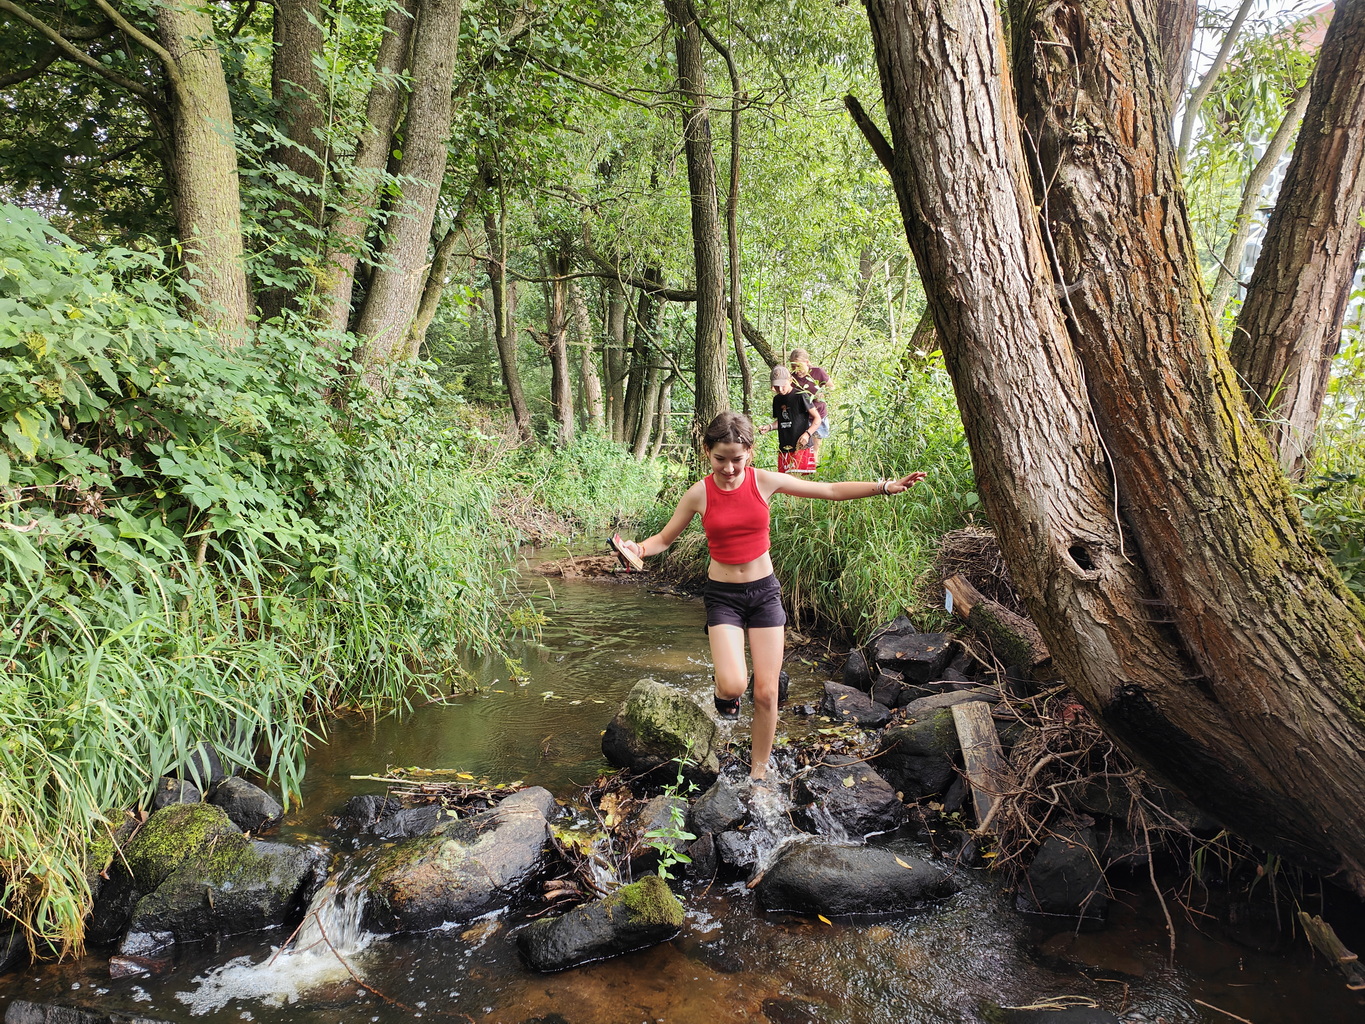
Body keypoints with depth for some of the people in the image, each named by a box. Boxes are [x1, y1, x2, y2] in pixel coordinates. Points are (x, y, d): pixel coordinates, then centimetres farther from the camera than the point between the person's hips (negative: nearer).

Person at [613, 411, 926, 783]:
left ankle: (758, 772, 21)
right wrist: (639, 548, -22)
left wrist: (886, 486, -5)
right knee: (734, 684, -22)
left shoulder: (764, 481, -7)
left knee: (766, 692, 2)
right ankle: (724, 689, 17)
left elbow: (832, 490, -1)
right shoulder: (699, 493, -9)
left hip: (765, 591, 2)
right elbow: (664, 539, 0)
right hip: (723, 595, -1)